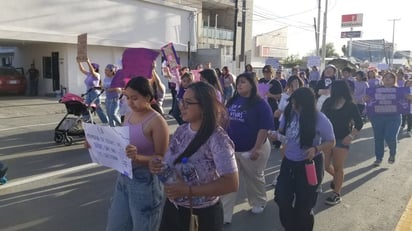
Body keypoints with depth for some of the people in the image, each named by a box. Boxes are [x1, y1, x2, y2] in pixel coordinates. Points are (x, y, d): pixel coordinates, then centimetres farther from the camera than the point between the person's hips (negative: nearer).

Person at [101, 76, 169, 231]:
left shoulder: (157, 121, -17)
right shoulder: (128, 116, 5)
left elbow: (162, 159, -17)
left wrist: (137, 157, -34)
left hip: (145, 182, -7)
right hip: (123, 178, 7)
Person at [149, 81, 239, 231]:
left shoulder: (217, 139, -22)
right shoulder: (181, 130, -1)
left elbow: (231, 183, -24)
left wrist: (188, 190, -27)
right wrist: (158, 166, -12)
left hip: (202, 215, -6)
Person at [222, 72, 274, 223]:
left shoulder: (260, 104, -13)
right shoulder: (232, 101, 4)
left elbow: (264, 128, -17)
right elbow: (225, 121, 13)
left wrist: (256, 149, -21)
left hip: (252, 149, -5)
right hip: (232, 148, 5)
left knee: (255, 178, 17)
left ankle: (259, 203, 43)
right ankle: (224, 215, 10)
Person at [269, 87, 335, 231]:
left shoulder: (320, 119, -20)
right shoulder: (289, 114, -8)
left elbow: (331, 142, -11)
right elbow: (282, 132, 9)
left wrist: (316, 149, -29)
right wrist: (275, 136, -14)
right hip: (288, 163, 4)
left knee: (303, 204, 14)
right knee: (282, 199, 5)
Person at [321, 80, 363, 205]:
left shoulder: (350, 105, -9)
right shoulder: (328, 102, 1)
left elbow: (359, 123, -5)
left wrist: (350, 136, -16)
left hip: (341, 139, -4)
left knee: (338, 168, 2)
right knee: (325, 165, 9)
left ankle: (337, 195, 15)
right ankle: (336, 178, 42)